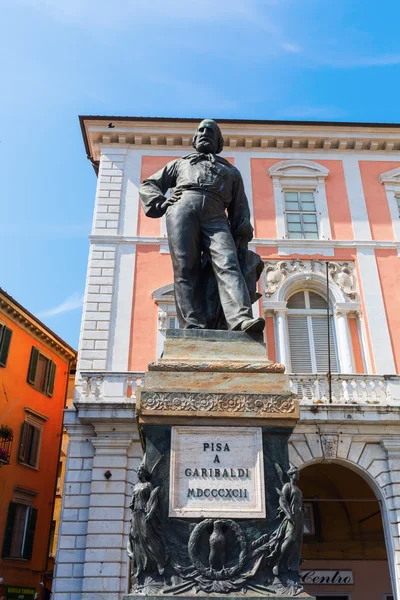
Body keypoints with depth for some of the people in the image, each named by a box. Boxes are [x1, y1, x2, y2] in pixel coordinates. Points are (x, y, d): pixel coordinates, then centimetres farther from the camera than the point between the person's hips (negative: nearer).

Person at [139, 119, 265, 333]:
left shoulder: (231, 171, 37)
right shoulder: (180, 164, 36)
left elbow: (240, 207, 26)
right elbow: (148, 185, 30)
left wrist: (241, 235, 6)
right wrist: (161, 204, 8)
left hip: (215, 217, 0)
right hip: (182, 208, 0)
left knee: (227, 264, -25)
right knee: (186, 268, -19)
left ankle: (241, 319, -44)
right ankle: (194, 326, -29)